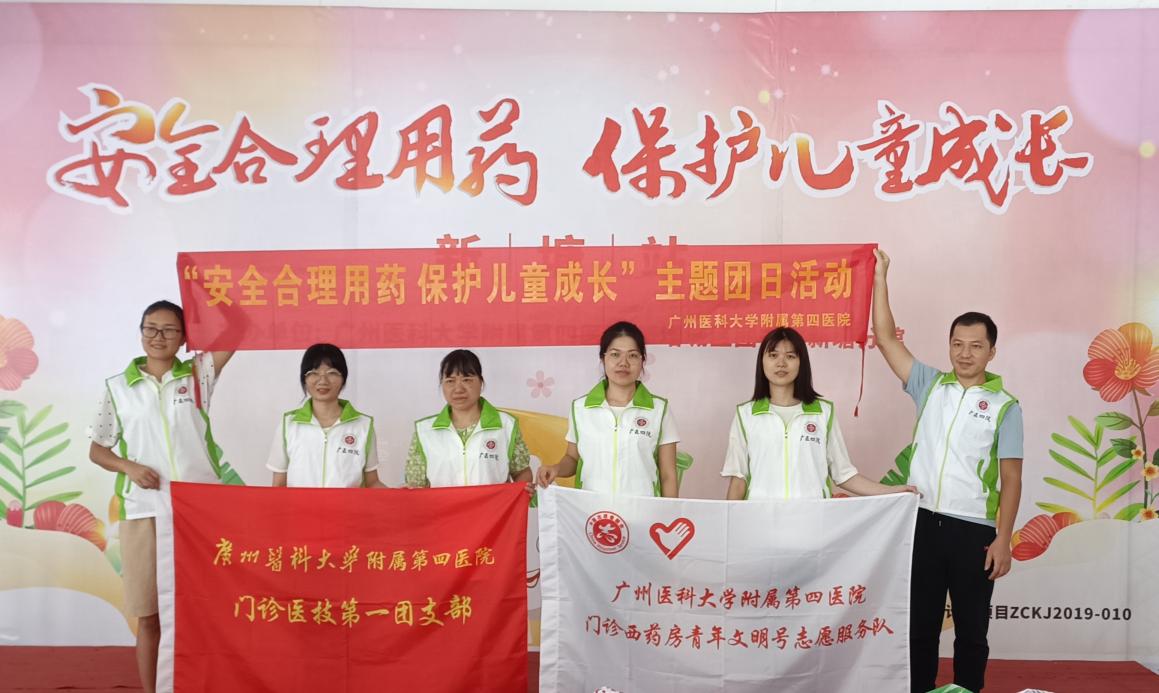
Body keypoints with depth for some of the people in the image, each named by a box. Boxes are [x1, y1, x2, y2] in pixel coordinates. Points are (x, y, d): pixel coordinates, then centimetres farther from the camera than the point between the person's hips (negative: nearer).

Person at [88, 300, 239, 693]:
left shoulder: (198, 374, 4)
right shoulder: (118, 386, 6)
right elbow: (96, 450, 12)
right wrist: (129, 467, -7)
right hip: (143, 513, 1)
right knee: (149, 615, 7)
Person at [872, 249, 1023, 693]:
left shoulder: (1005, 406, 0)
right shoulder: (930, 386, 6)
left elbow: (1011, 479, -2)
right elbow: (886, 338, 1)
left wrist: (1002, 540, -8)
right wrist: (880, 278, -3)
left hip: (974, 530, -2)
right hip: (924, 523, 2)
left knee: (971, 631, 10)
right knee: (919, 625, 9)